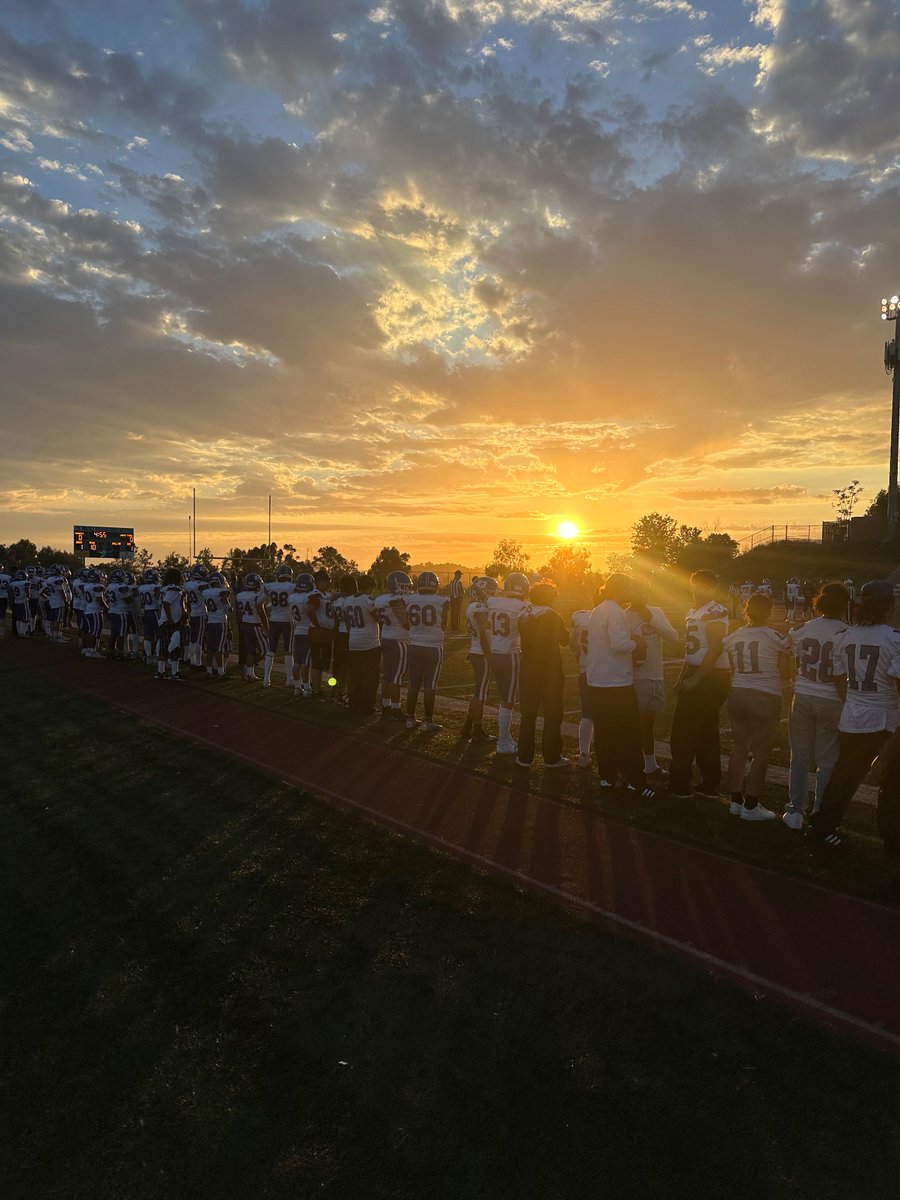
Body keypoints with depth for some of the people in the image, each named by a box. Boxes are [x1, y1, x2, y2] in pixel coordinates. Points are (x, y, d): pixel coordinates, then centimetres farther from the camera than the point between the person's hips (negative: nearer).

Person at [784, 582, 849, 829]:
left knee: (800, 756, 14)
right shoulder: (846, 633, -13)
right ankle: (821, 815, 17)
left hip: (803, 696, 3)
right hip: (831, 701, -3)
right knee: (827, 760, 9)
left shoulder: (803, 630, -1)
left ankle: (795, 810, 20)